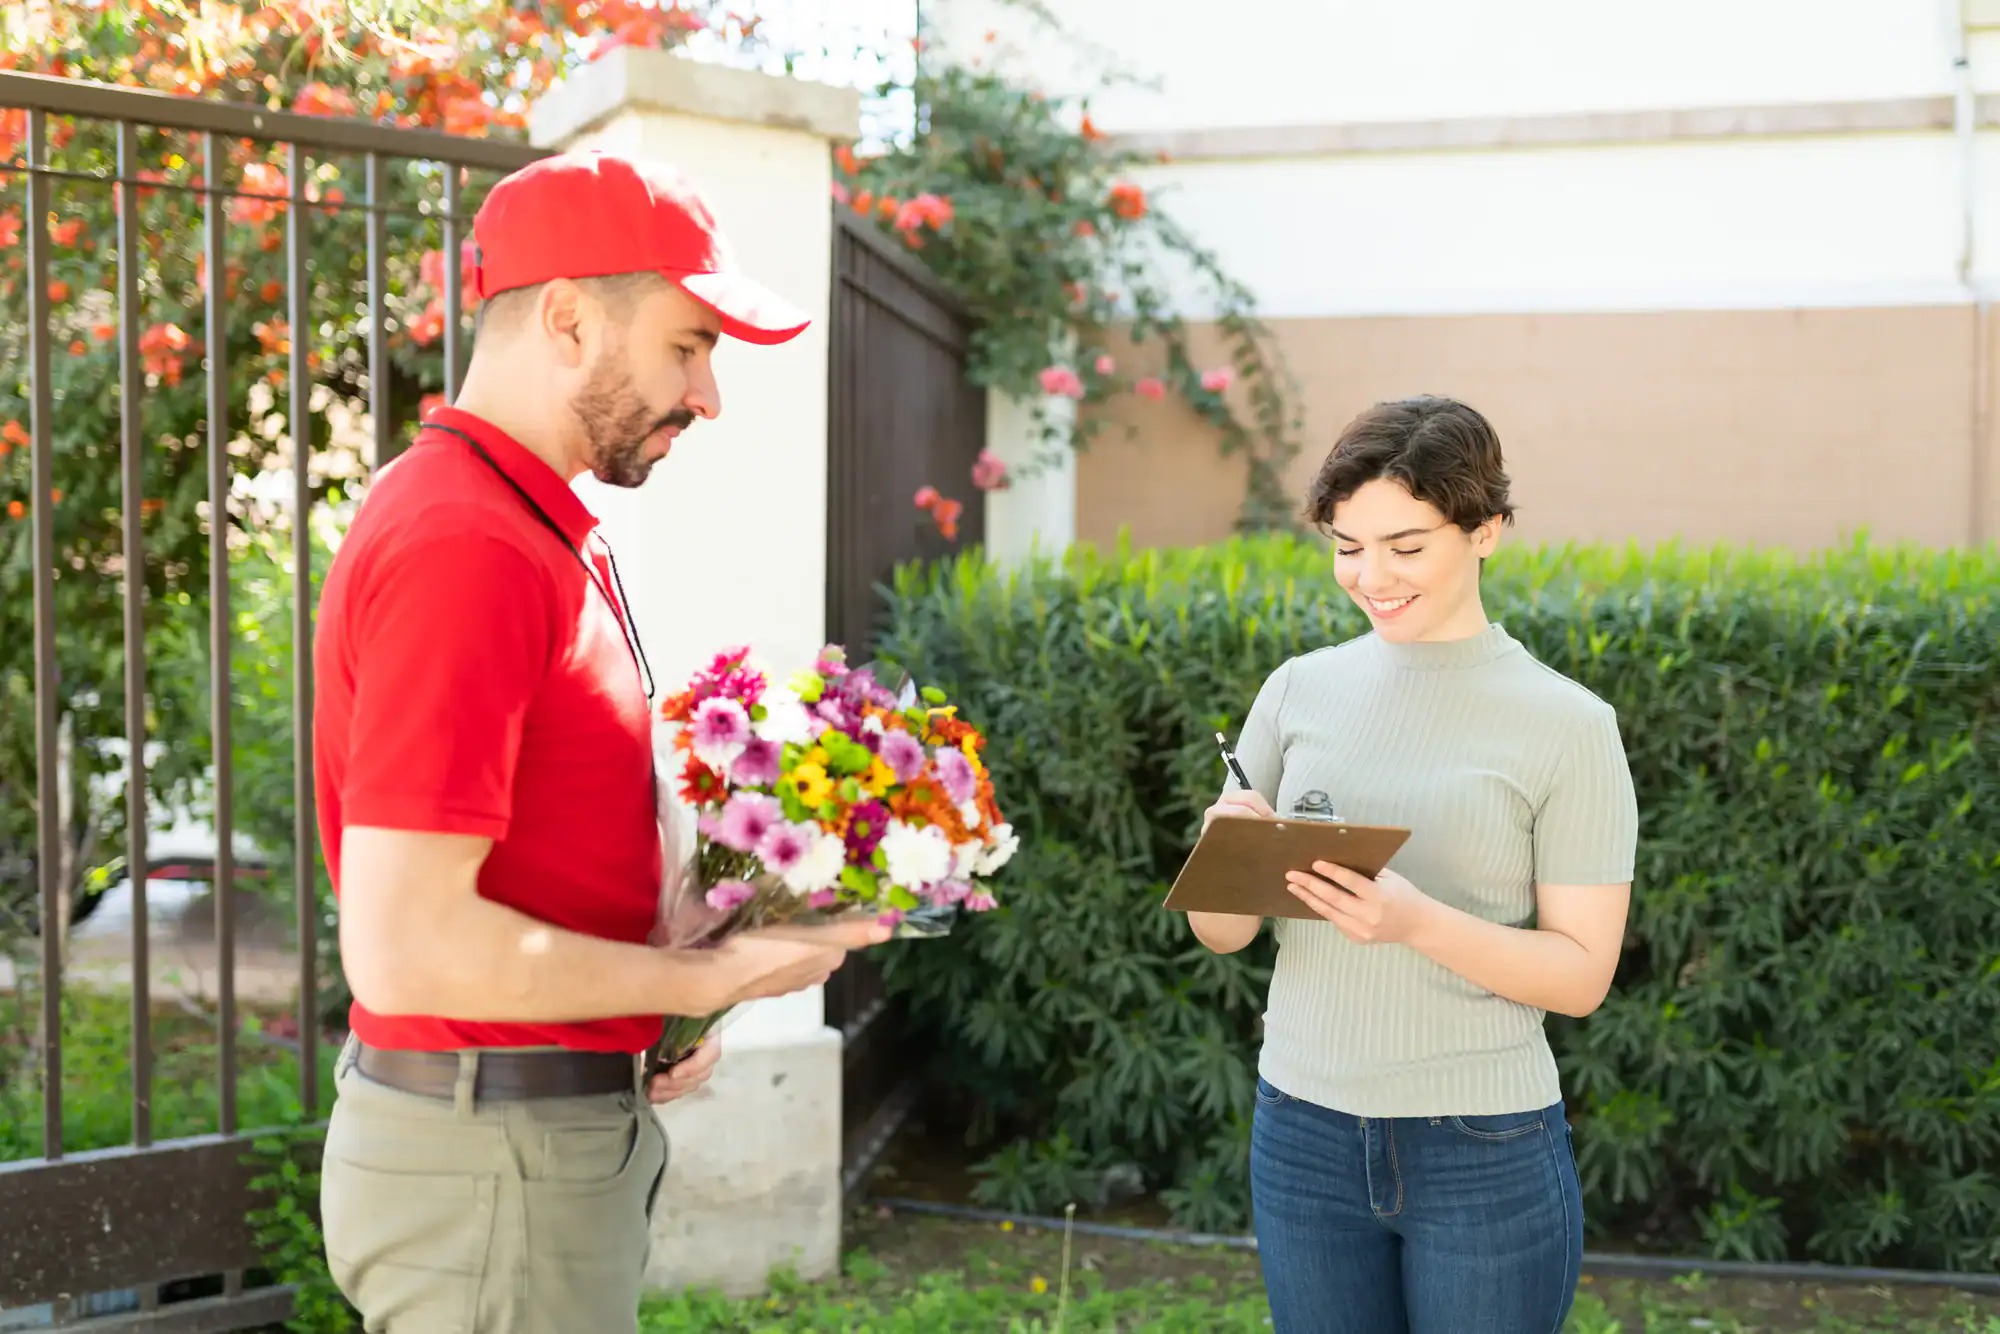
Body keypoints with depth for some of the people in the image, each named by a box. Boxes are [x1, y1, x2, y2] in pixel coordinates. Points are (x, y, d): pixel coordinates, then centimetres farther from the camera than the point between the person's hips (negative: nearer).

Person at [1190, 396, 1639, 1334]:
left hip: (1485, 1149, -3)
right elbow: (1221, 935, 5)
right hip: (1303, 1130, 3)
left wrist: (1417, 920, -23)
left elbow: (1583, 975, -8)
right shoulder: (1299, 690, 2)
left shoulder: (1567, 724, -7)